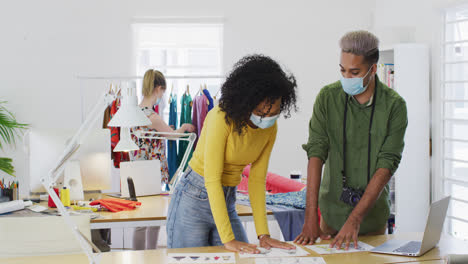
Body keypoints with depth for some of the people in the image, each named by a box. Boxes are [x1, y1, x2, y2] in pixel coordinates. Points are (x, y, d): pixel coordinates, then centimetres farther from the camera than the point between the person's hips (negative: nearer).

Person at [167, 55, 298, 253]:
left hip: (227, 203, 6)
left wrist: (263, 234, -9)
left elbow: (257, 179, -1)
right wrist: (228, 239, -28)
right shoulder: (222, 117, -23)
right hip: (194, 200, -6)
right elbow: (212, 179, -25)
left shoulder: (270, 128, -4)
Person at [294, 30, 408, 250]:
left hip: (373, 215, 0)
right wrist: (311, 218, -21)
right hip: (333, 213, 0)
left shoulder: (394, 105, -9)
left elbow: (386, 166, -15)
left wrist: (355, 219, -23)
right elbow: (316, 152, -13)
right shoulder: (328, 97, -6)